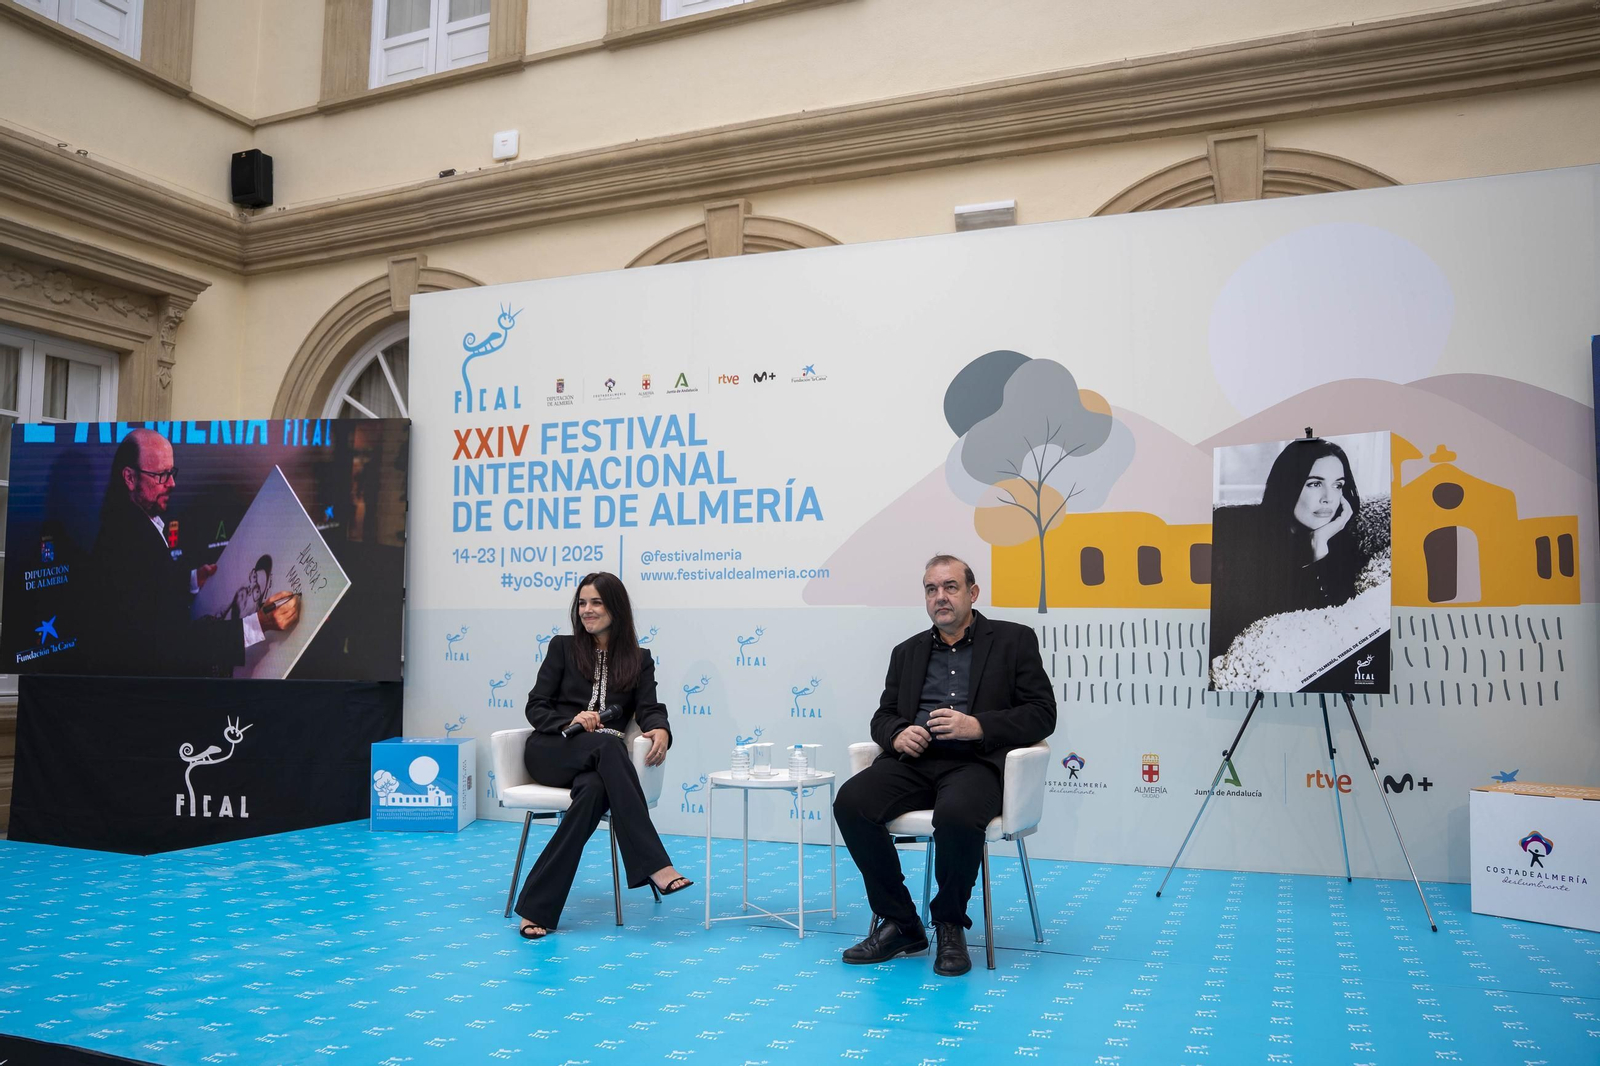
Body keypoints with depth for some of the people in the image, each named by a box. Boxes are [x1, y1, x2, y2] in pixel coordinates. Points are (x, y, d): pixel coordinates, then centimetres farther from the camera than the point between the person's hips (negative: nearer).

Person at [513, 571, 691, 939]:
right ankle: (654, 865, -43)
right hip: (551, 751, -1)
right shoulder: (562, 647, 10)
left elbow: (649, 709, -1)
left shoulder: (639, 659, 13)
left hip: (600, 760, 1)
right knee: (608, 746, -36)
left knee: (594, 789, -38)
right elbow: (535, 707, 4)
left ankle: (538, 907, -33)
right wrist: (571, 721, -17)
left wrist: (661, 731, -26)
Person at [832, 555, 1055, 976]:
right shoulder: (908, 652, 21)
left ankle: (950, 925, -8)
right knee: (851, 801, -24)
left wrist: (977, 726, -15)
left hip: (975, 763, -4)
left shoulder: (1014, 640, 9)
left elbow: (1042, 714, 1)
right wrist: (897, 733, -6)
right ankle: (899, 924, -6)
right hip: (914, 763, 4)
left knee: (957, 814, -37)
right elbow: (883, 715, 20)